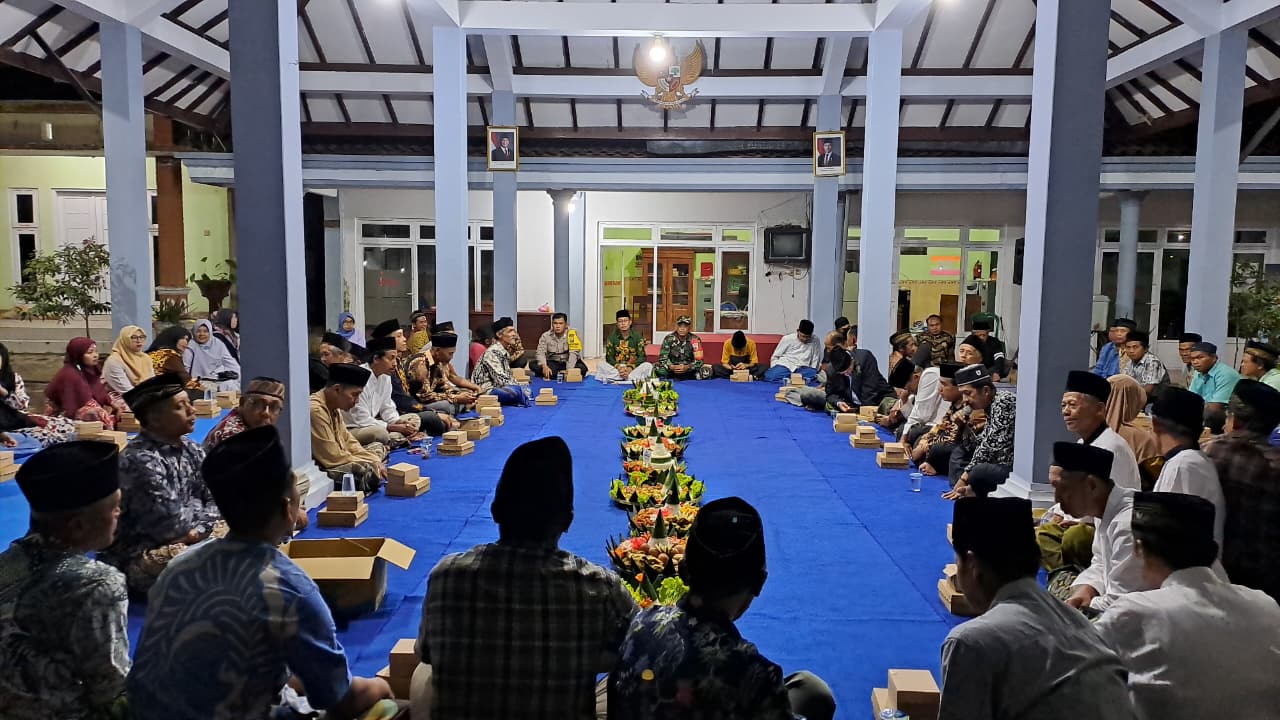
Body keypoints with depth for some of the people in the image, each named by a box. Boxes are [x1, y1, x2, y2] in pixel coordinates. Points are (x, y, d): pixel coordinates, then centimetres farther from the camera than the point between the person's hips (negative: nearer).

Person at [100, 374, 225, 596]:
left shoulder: (191, 450, 5)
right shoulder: (140, 460, -22)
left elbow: (216, 501, 3)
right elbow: (170, 523, -25)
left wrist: (198, 531, -15)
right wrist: (199, 511, -5)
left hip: (181, 538, 9)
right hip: (134, 556, -9)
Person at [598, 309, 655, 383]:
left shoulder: (637, 336, 2)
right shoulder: (612, 337, 5)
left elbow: (642, 357, -4)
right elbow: (609, 357, 0)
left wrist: (630, 368, -21)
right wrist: (618, 368, -20)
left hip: (634, 368, -1)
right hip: (616, 368, 1)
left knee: (648, 365, -28)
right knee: (601, 365, -27)